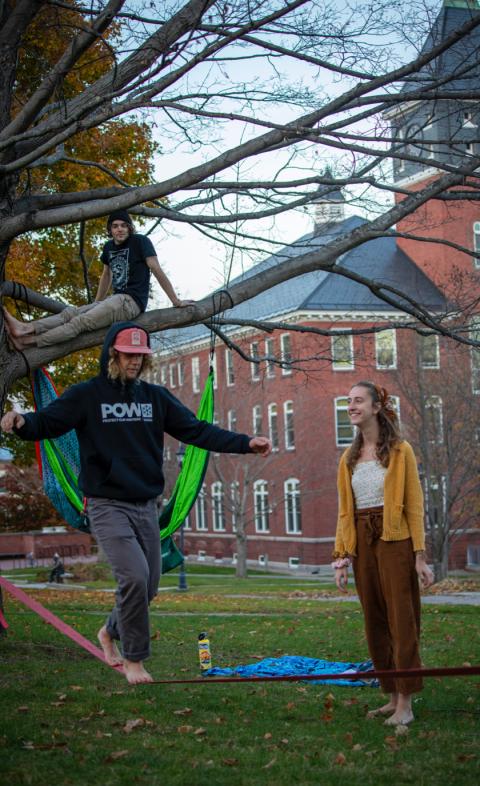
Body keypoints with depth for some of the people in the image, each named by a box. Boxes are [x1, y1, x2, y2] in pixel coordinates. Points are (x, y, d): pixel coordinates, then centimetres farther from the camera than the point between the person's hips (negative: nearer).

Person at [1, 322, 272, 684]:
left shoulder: (156, 397, 9)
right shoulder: (87, 395, -4)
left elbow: (197, 430, 7)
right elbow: (46, 422, -11)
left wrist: (245, 443, -3)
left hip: (146, 506, 5)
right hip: (107, 505, -5)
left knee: (148, 585, 9)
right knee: (134, 576, -20)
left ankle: (110, 632, 37)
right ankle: (133, 658, -2)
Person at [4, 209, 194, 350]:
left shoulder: (140, 242, -6)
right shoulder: (109, 247, 15)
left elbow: (157, 270, -9)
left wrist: (176, 301, -8)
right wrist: (96, 304, 30)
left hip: (132, 302, -8)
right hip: (116, 299, 8)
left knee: (82, 321, -19)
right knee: (70, 312, -10)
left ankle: (27, 342, -30)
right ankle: (24, 328, -26)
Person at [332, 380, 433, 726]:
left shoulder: (400, 451, -2)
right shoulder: (349, 458, 12)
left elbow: (414, 505, -5)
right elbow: (344, 511, 11)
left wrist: (420, 555, -10)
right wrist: (341, 556, 3)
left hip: (395, 542, -5)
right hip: (362, 544, 5)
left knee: (402, 620, -5)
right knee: (375, 623, 8)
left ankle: (405, 704, -2)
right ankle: (393, 697, 16)